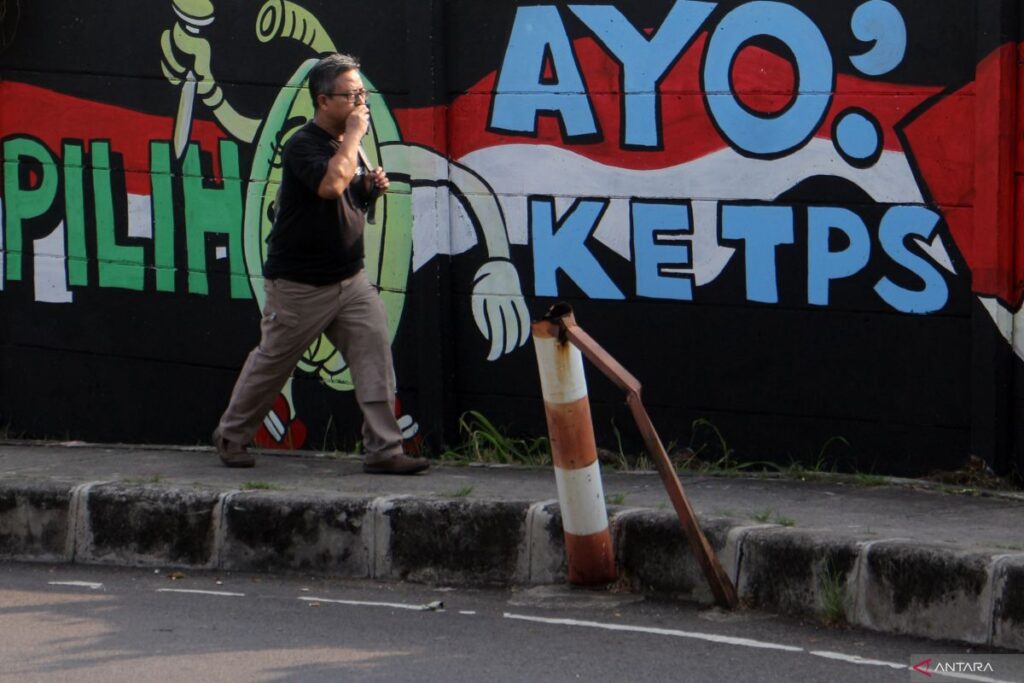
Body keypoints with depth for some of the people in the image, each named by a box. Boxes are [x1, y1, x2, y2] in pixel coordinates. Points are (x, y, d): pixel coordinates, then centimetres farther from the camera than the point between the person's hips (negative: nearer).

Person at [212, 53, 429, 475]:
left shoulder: (347, 145, 10)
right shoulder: (303, 146, -16)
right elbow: (330, 184, -34)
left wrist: (370, 187, 0)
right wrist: (354, 134, -23)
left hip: (350, 277, 7)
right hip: (299, 282, -7)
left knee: (374, 349, -9)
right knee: (272, 361, 7)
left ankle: (383, 450, -10)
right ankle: (231, 436, 27)